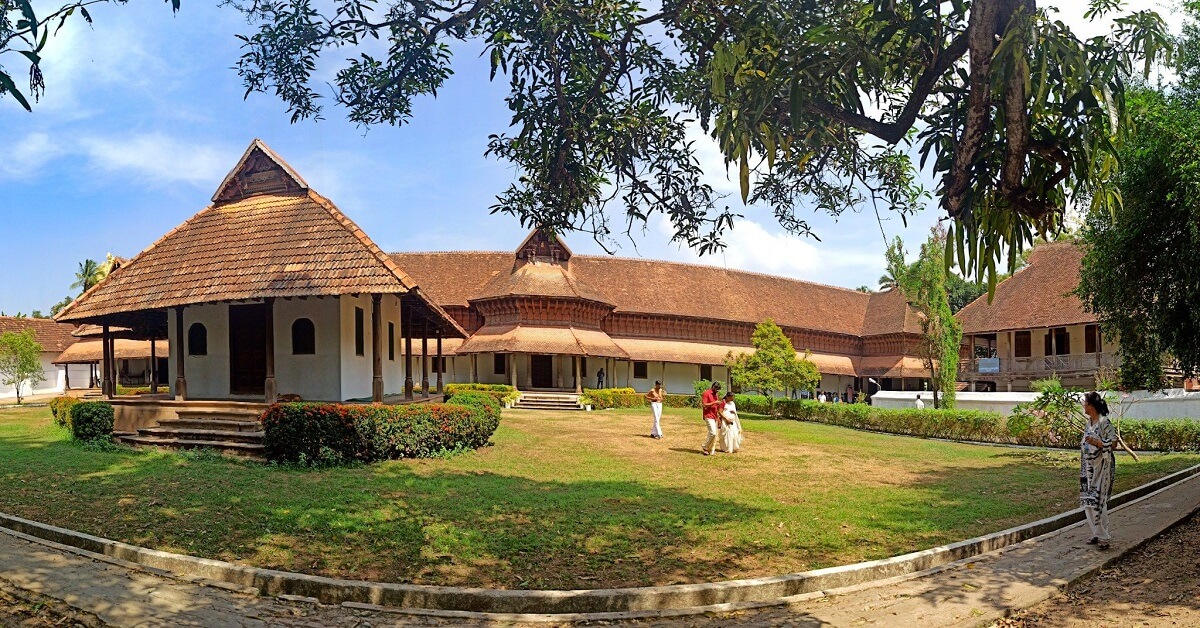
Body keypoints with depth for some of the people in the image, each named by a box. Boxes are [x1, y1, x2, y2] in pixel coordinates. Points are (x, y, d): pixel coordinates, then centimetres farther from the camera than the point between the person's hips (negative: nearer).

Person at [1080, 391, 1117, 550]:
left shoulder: (1104, 422, -15)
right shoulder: (1089, 422, 11)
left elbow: (1114, 442, -15)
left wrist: (1096, 443, -27)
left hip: (1101, 467, -8)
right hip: (1089, 468, 8)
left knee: (1097, 501, -8)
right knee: (1089, 501, 9)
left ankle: (1104, 537, 1)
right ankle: (1097, 534, 18)